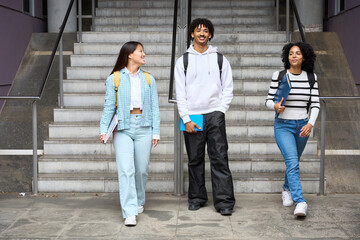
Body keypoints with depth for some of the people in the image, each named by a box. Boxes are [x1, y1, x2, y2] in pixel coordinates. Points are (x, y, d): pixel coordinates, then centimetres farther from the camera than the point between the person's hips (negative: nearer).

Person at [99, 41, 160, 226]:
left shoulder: (148, 79, 10)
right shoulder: (114, 79, 2)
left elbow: (154, 107, 9)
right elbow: (109, 107, 1)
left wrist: (156, 132, 3)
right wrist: (103, 130, -8)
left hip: (143, 127, 3)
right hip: (123, 129, -3)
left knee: (141, 169, 8)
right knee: (126, 170, -10)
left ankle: (139, 201, 32)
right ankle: (129, 212, -9)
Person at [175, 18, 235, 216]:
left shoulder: (220, 59, 10)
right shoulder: (183, 61, 8)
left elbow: (228, 89, 10)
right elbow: (180, 93, 4)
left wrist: (220, 111, -3)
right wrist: (186, 119, -5)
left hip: (215, 114, 0)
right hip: (191, 116, 1)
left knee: (219, 158, -6)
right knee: (195, 160, 6)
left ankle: (224, 201, -6)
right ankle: (197, 198, 17)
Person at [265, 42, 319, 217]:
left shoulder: (311, 77, 2)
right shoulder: (279, 76, -6)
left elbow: (315, 104, 2)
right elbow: (269, 100, -2)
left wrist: (310, 124, -13)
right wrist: (275, 106, -25)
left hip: (302, 125, 3)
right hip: (283, 125, -3)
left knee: (293, 162, 17)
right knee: (292, 162, -19)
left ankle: (287, 189, 43)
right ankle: (300, 202, -24)